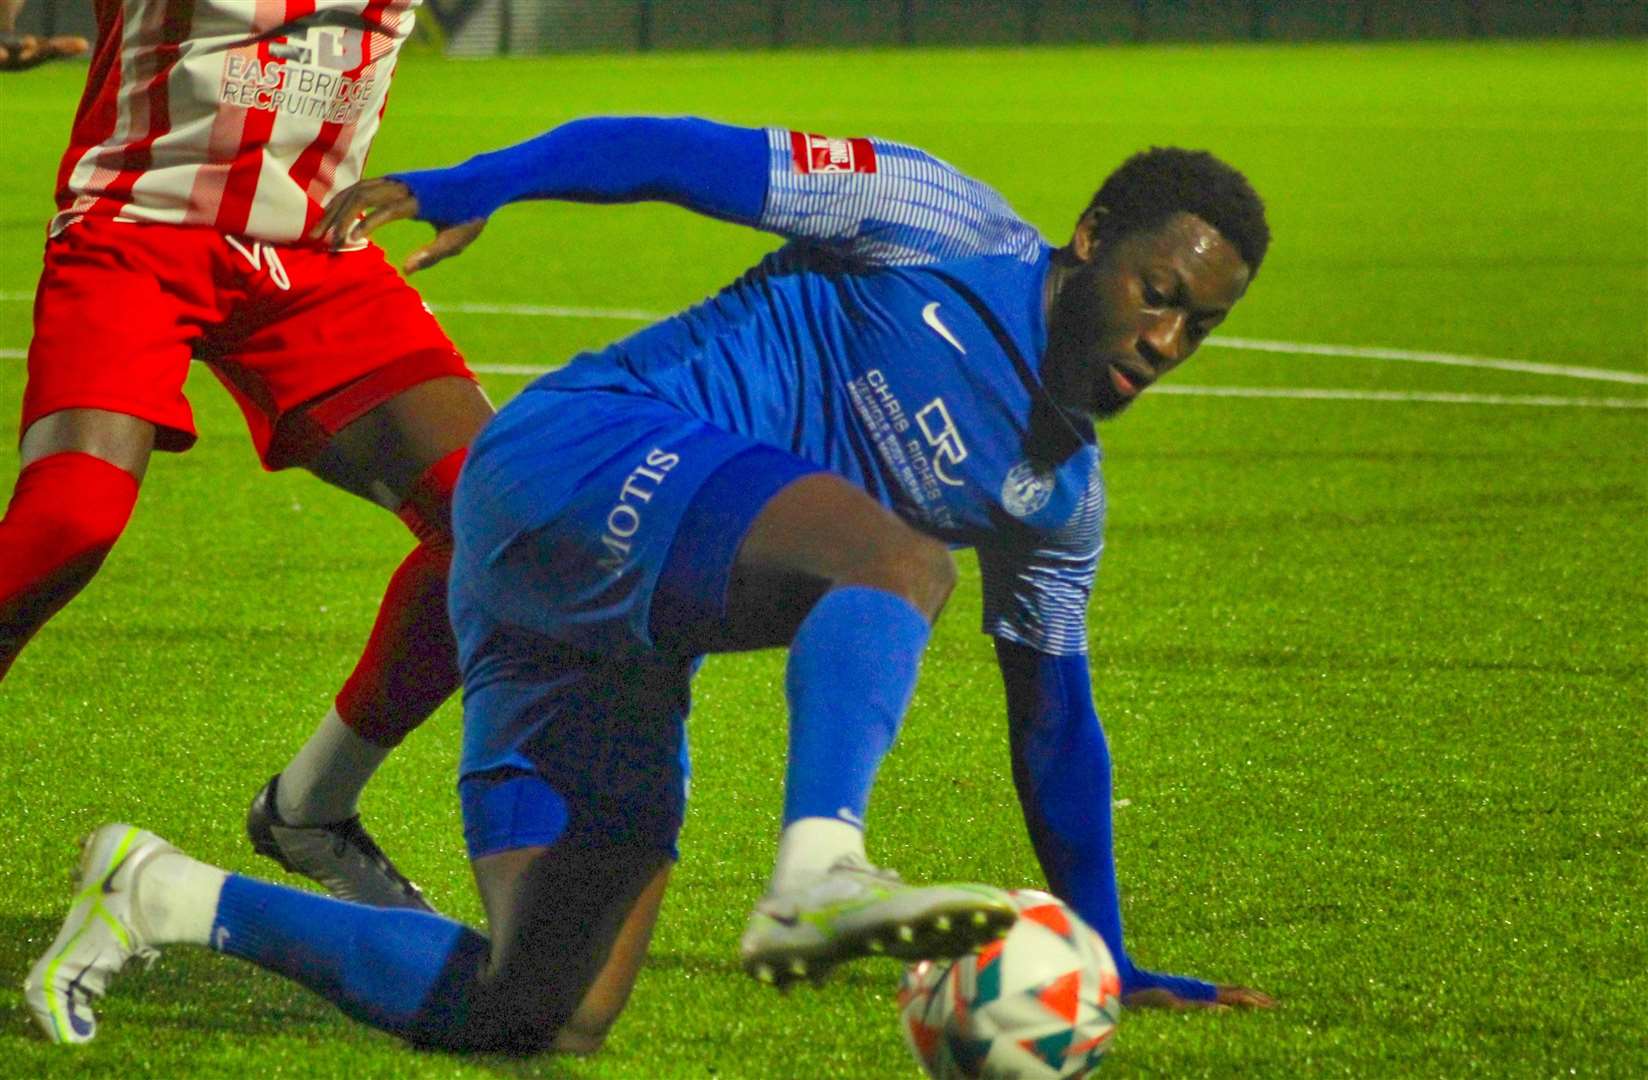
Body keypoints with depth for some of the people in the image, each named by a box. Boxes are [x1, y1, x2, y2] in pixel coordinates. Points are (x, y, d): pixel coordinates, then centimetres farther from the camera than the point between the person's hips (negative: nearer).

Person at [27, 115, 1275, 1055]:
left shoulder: (1062, 494, 19)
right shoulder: (948, 231, -1)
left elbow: (1055, 720, 28)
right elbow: (682, 156, -2)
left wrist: (1111, 965, 28)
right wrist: (464, 189, -12)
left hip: (624, 658, 8)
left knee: (542, 1018, -7)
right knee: (900, 560, -31)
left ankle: (165, 894, 7)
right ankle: (818, 873, -50)